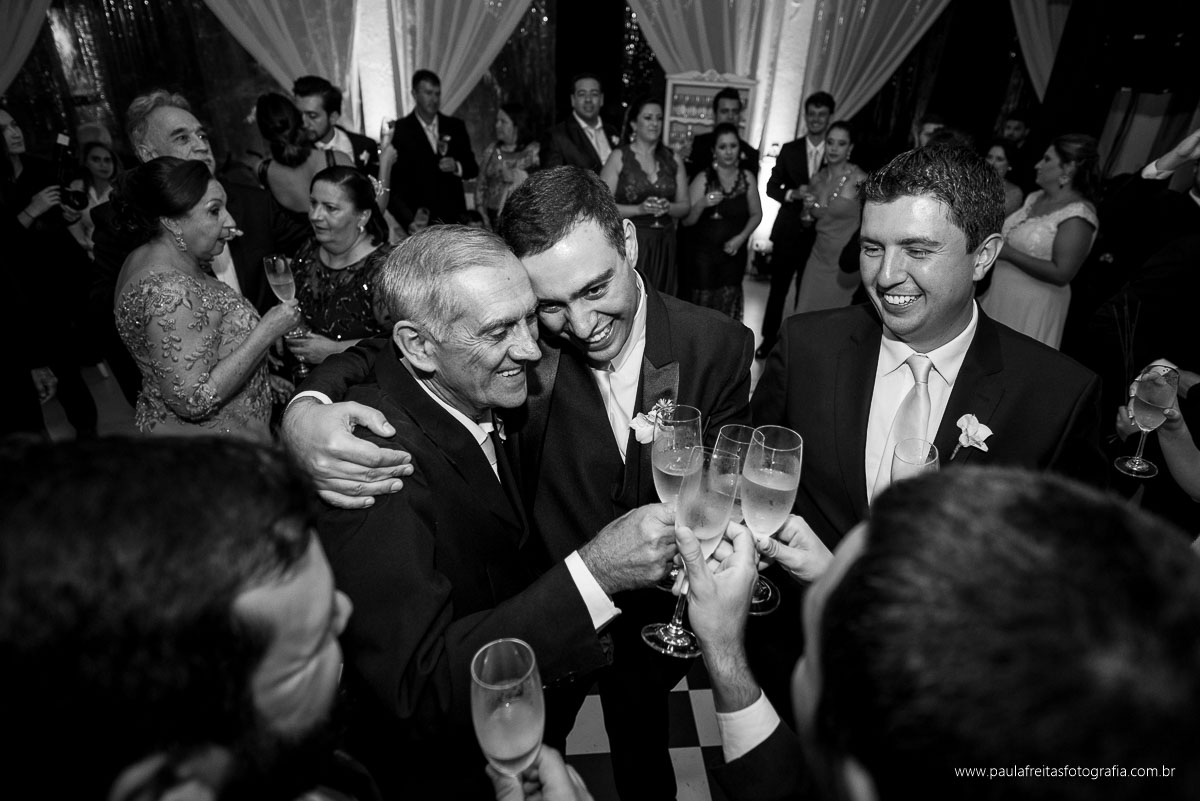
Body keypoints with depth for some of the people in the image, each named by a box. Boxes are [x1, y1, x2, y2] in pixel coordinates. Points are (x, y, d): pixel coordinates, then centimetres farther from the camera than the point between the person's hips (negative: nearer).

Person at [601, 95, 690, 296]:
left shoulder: (673, 161, 12)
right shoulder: (619, 157, 0)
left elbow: (685, 206, 13)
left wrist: (668, 208, -8)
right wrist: (639, 209, -17)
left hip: (663, 247, 4)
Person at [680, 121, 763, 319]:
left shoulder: (747, 178, 3)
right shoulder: (703, 179, -6)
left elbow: (756, 214, 11)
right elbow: (686, 221, -8)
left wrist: (741, 238, -4)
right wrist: (701, 205, -27)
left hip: (733, 253, 3)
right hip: (701, 253, -2)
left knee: (728, 306, 3)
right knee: (701, 304, -3)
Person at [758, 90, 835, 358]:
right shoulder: (789, 150, 5)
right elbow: (772, 187, 5)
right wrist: (792, 194, -13)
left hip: (818, 235, -1)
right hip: (788, 232, 1)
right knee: (778, 288, 9)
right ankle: (769, 338, 24)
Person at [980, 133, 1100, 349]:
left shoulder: (1078, 215, -16)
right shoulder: (1035, 198, 8)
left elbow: (1061, 274, -22)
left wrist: (1009, 254, -21)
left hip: (1032, 307, -7)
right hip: (1000, 295, 7)